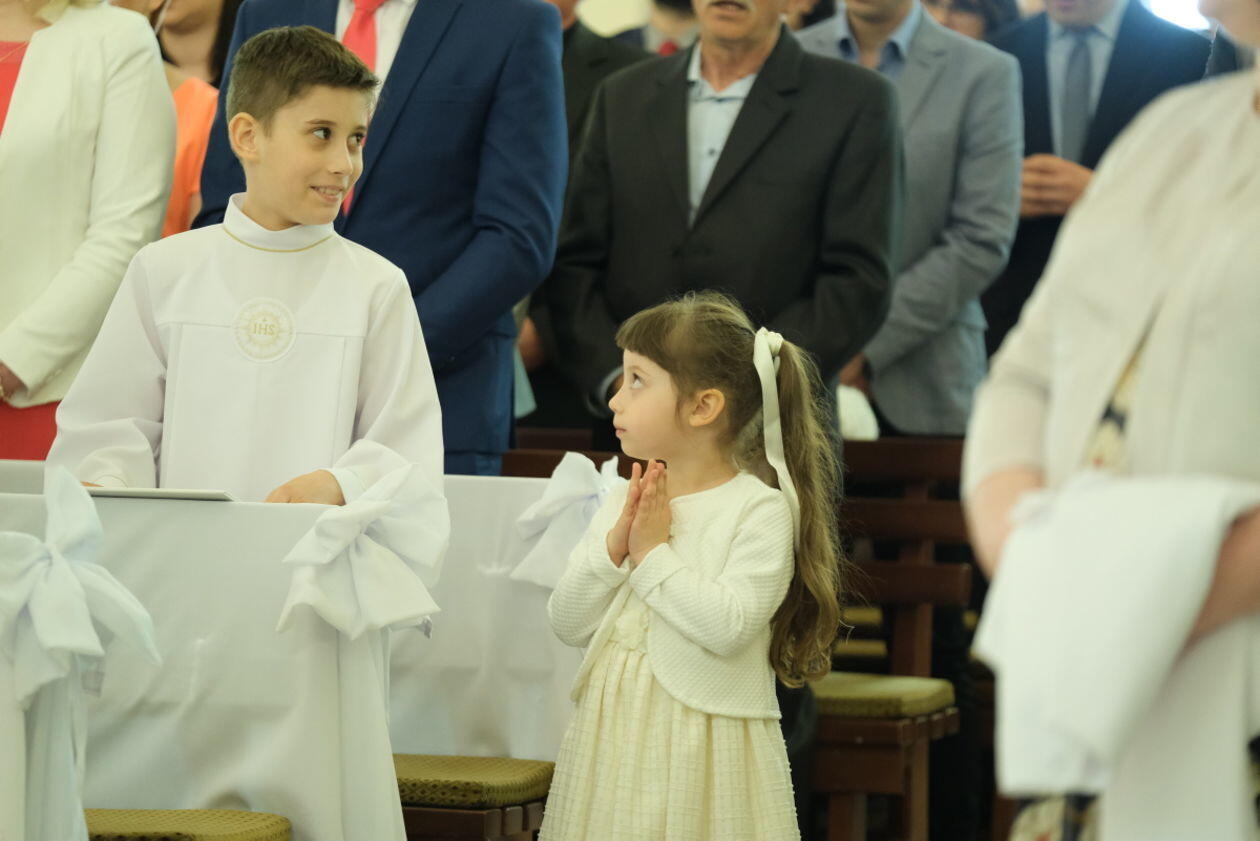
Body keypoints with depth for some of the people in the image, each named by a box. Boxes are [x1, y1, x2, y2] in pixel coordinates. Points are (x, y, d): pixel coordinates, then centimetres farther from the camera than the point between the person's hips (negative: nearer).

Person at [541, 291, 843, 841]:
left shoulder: (759, 510, -8)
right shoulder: (620, 506, 10)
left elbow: (728, 625, -19)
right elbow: (569, 624, 6)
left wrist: (653, 554, -13)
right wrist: (613, 547, -8)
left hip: (703, 743, -5)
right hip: (614, 735, 5)